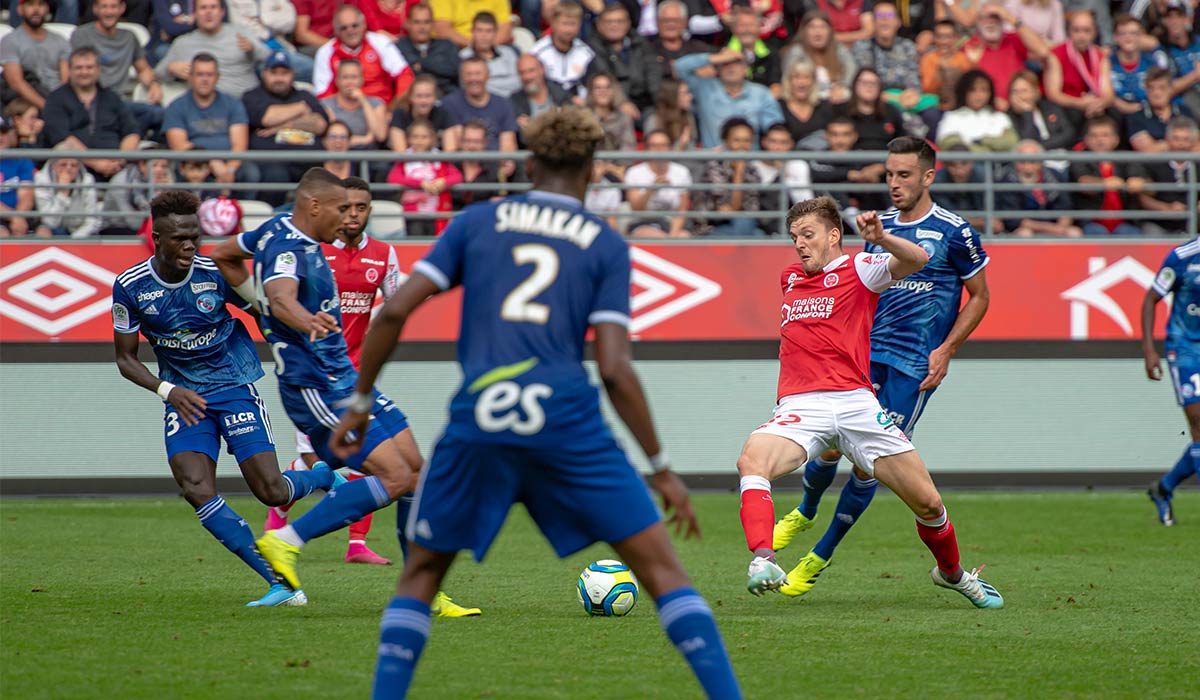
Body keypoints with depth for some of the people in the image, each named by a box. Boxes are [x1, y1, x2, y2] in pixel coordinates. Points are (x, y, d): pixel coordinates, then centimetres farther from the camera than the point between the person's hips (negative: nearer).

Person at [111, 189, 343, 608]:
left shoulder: (217, 273, -12)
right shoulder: (130, 286, -9)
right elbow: (125, 359, 0)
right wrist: (167, 390, -16)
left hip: (234, 386, -2)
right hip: (184, 397, 2)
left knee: (272, 493, -10)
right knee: (196, 490, -21)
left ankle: (326, 477, 28)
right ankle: (280, 584, -17)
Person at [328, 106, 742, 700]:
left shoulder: (477, 221, 15)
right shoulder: (605, 244, 10)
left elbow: (395, 310, 7)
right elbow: (615, 368, 1)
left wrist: (360, 401, 18)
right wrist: (661, 469, 6)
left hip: (478, 424, 1)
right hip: (566, 419, -1)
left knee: (421, 574, 19)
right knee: (661, 568, 4)